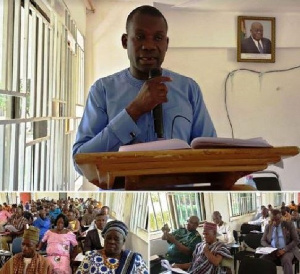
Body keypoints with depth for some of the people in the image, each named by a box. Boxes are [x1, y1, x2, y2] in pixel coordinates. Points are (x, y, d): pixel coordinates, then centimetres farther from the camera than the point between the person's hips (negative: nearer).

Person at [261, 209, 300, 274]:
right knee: (262, 259, -27)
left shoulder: (289, 224, 2)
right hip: (272, 251, 3)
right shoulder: (268, 227, 10)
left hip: (287, 250, -3)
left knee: (286, 260, -36)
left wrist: (284, 249, -16)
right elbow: (263, 241, 13)